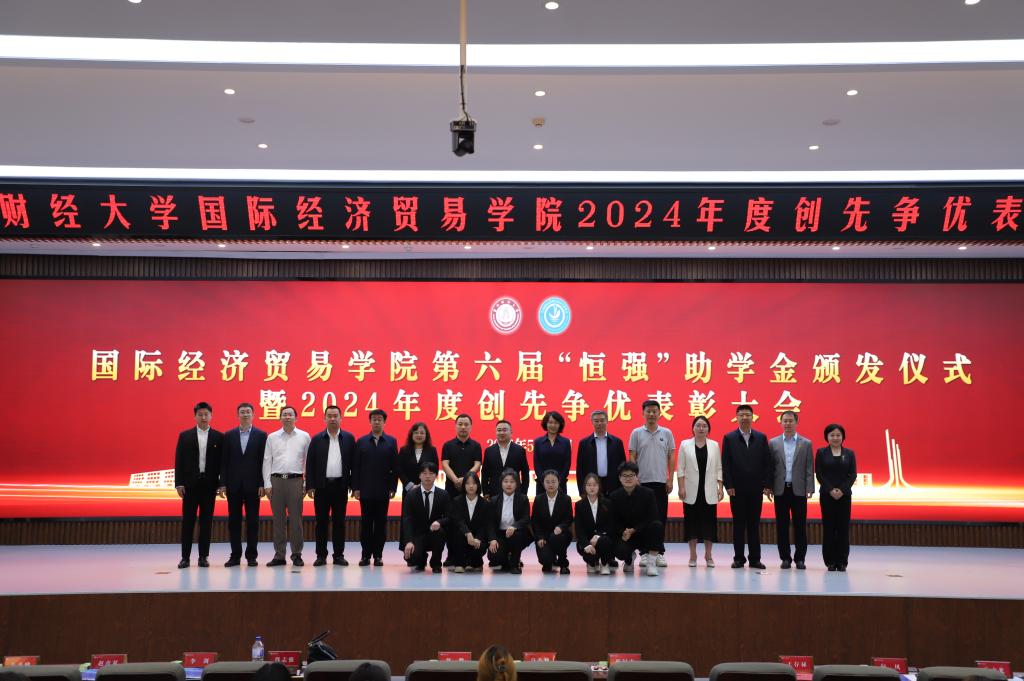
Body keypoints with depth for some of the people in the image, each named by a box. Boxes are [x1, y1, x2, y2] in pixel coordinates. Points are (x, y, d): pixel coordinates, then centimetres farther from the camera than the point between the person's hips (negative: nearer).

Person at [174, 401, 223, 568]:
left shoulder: (219, 437, 4)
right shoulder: (185, 435, 5)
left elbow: (222, 461, 3)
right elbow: (179, 460, 3)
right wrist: (179, 483, -4)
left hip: (209, 484, 0)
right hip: (190, 483, 0)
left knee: (206, 520, 4)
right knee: (188, 520, 1)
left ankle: (203, 556, 9)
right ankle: (185, 557, 5)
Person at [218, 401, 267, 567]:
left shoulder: (261, 435, 2)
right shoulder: (229, 435, 6)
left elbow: (263, 461, -1)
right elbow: (224, 461, 5)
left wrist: (262, 484, -7)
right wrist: (223, 483, -2)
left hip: (252, 484, -2)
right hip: (233, 484, 2)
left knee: (252, 521, 2)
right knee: (234, 521, 5)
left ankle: (251, 556, 8)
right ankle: (235, 556, 11)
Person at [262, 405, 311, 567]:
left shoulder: (304, 436, 6)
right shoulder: (272, 437, 9)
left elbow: (309, 461, 5)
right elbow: (267, 461, 7)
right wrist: (267, 484, -1)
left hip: (295, 481, -1)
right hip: (276, 480, 1)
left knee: (296, 519, 0)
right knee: (278, 519, 5)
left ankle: (297, 555, 7)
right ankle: (279, 555, 10)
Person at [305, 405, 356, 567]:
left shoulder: (349, 438, 5)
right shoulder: (317, 439, 4)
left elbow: (353, 463, 4)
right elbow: (310, 464, 3)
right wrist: (310, 486, -4)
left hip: (340, 486, 0)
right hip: (322, 486, 0)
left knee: (339, 521, 4)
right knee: (322, 521, 4)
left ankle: (338, 555, 10)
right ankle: (321, 555, 9)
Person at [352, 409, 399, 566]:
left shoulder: (391, 442, 5)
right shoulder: (361, 441, 7)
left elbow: (395, 467, 2)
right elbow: (355, 466, 4)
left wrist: (393, 488, -4)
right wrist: (355, 488, -2)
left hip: (383, 491, 0)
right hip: (365, 490, 0)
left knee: (381, 524, 3)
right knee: (365, 523, 3)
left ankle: (378, 555, 9)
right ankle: (366, 555, 9)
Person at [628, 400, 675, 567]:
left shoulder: (666, 433, 6)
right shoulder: (636, 433, 2)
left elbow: (671, 457, 6)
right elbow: (632, 457, 2)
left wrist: (670, 479, 0)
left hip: (661, 482, 1)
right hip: (642, 481, -1)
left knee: (660, 517, 3)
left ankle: (659, 552, 9)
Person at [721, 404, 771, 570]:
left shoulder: (761, 438, 7)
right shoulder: (729, 438, 2)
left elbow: (767, 462, 4)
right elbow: (725, 464, -1)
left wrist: (767, 485, -2)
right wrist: (728, 485, -7)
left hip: (756, 488, 1)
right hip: (737, 489, -1)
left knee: (754, 524, 5)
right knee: (738, 524, 3)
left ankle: (755, 558, 9)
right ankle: (739, 558, 8)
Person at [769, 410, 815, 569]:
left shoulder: (806, 443, 5)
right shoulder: (773, 443, 6)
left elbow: (809, 469, 2)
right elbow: (770, 467, 5)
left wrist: (809, 489, -6)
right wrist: (769, 487, -2)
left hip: (799, 490, -1)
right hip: (780, 490, 1)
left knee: (800, 525, 2)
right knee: (782, 525, 4)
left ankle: (800, 558, 10)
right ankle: (785, 558, 11)